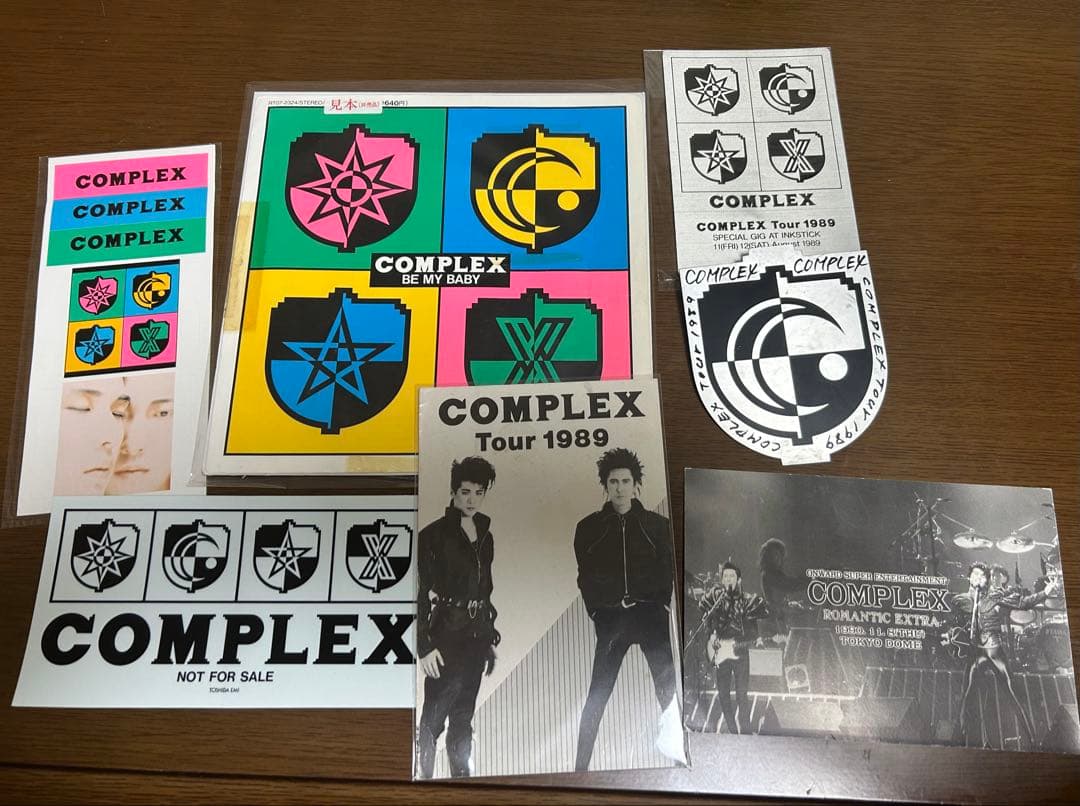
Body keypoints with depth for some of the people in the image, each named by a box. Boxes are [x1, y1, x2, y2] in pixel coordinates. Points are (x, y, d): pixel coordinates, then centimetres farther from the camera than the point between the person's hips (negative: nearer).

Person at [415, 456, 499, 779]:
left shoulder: (485, 536, 12)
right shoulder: (434, 534, -7)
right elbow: (421, 592, -12)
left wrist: (490, 637, 15)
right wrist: (425, 645, -17)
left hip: (476, 634, 6)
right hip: (446, 634, -6)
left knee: (464, 716, 12)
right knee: (434, 716, -4)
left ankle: (462, 777, 19)